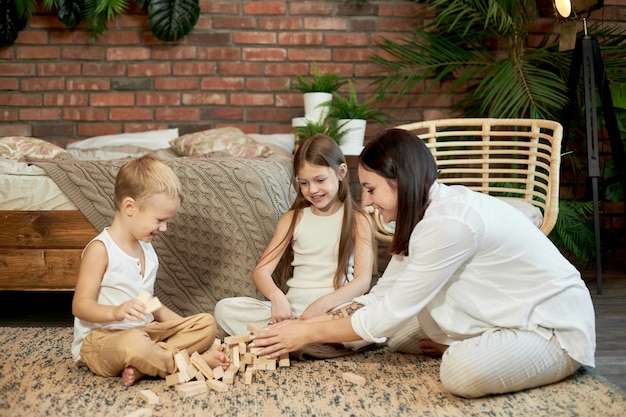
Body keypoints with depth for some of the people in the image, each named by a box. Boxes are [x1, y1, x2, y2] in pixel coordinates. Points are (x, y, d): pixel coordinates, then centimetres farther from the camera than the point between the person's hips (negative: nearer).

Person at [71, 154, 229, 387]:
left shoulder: (146, 250, 14)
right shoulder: (100, 250, -12)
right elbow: (80, 305, -16)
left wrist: (184, 325, 11)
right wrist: (116, 312, -34)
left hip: (145, 331, 9)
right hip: (100, 340, -8)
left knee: (207, 324, -5)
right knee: (134, 342, -42)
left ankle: (141, 366, -23)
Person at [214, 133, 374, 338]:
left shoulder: (357, 220, 5)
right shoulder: (293, 219, 12)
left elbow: (363, 280, -5)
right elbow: (261, 270, 5)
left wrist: (323, 304, -23)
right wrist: (276, 297, -19)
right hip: (292, 308, 3)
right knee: (224, 308, -20)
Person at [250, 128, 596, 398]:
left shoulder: (450, 222, -28)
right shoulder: (431, 210, 1)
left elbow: (389, 314, -24)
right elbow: (383, 294, 2)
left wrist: (308, 334, -14)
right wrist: (303, 324, -6)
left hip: (556, 331, -8)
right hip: (508, 318, 9)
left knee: (462, 372, -33)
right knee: (399, 331, 0)